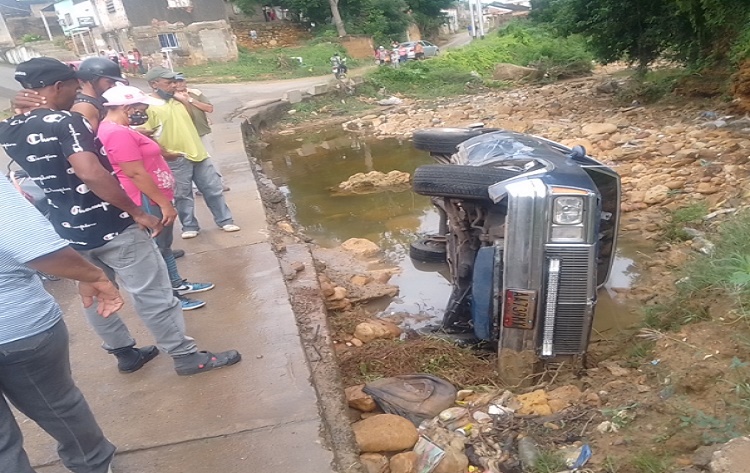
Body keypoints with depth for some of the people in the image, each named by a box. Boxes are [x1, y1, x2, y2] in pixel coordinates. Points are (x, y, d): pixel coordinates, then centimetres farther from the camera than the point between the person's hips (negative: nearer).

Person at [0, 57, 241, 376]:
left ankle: (125, 354, 37)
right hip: (110, 226, -8)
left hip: (68, 230, 8)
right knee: (153, 295, 2)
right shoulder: (65, 122, -20)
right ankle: (187, 357, 13)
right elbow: (91, 173, -33)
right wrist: (136, 213, -25)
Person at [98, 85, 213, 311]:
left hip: (152, 200, 11)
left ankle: (177, 284, 35)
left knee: (164, 245, 20)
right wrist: (164, 203, -22)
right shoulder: (118, 134, -23)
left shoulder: (115, 130, 12)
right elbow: (136, 173, -26)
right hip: (147, 203, -11)